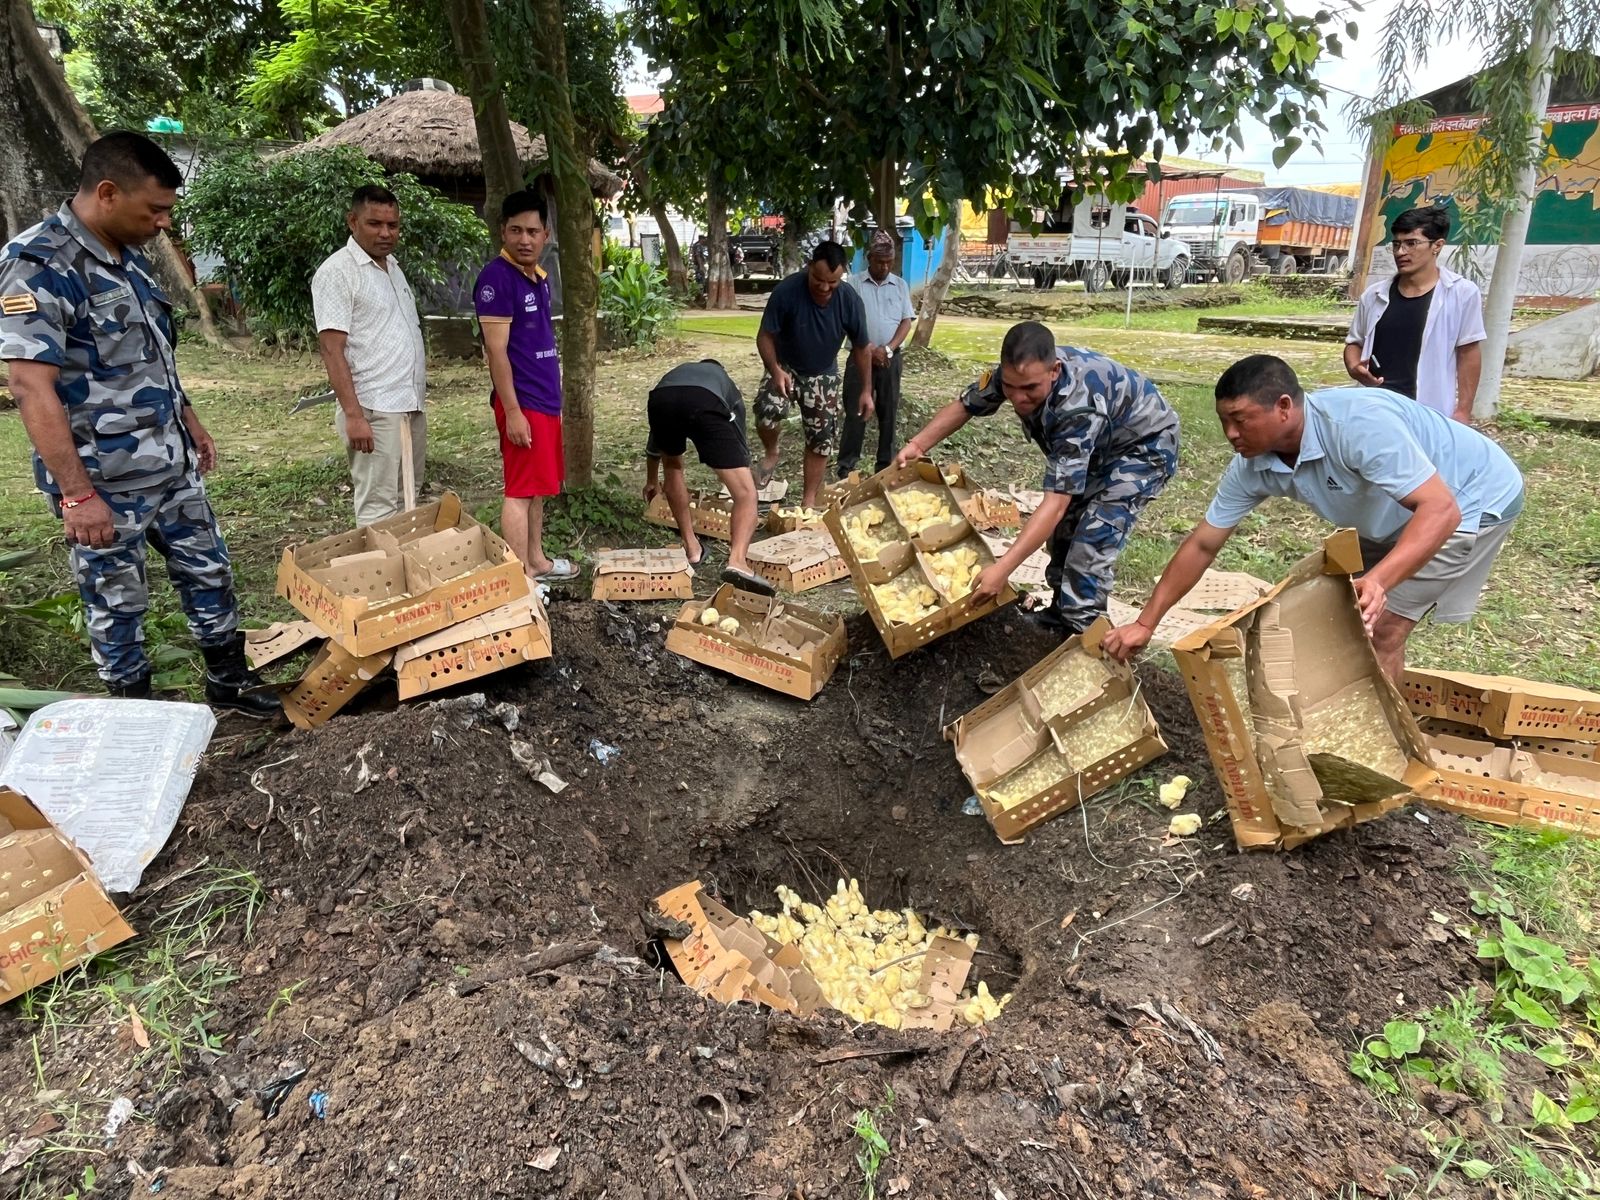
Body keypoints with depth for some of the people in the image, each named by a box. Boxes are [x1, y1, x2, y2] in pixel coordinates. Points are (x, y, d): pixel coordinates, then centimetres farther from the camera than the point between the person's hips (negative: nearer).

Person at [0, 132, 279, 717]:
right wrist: (76, 493, -25)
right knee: (116, 603, 7)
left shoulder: (127, 255, 8)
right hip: (105, 480, -8)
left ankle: (229, 681, 32)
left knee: (208, 570, 16)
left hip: (172, 466, 8)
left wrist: (189, 419, 22)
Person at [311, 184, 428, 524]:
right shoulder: (336, 271, -9)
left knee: (407, 504, 15)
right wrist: (353, 414, -22)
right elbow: (331, 348, -15)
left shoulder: (393, 266, 16)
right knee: (378, 510, -8)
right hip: (374, 411, -8)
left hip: (411, 406, 8)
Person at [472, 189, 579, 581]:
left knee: (537, 487, 15)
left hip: (546, 398, 9)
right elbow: (496, 351, -18)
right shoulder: (496, 277, -14)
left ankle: (536, 561, 26)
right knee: (520, 490, -5)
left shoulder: (540, 278, 13)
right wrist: (513, 411, -21)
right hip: (522, 402, -9)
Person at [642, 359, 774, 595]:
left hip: (661, 399, 3)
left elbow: (654, 445, 58)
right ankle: (737, 560, -22)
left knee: (672, 465, 33)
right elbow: (740, 448, 48)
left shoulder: (678, 371, 48)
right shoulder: (729, 387, 43)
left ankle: (691, 548, 32)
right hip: (706, 403, -2)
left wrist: (651, 482, 74)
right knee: (746, 493, 1)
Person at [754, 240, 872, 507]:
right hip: (785, 367, -2)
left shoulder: (850, 301, -20)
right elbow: (765, 336, -19)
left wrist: (866, 390, -5)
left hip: (823, 374, 2)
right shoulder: (786, 291, -27)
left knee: (822, 438, 1)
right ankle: (771, 454, 4)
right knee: (766, 409, -29)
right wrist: (775, 370, -35)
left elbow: (861, 347, -6)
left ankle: (809, 500, 17)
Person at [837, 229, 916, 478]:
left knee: (888, 412, 6)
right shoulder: (854, 283, 1)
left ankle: (886, 464, 15)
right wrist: (869, 349, -13)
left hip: (890, 358, 2)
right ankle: (846, 465, 2)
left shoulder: (900, 285, 8)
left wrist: (888, 348, -11)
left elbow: (907, 321, 3)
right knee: (855, 412, -2)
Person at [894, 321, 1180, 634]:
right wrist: (917, 445, -17)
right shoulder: (1015, 374, -23)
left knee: (1093, 537, -19)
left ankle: (1080, 631, -9)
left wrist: (1002, 568, -48)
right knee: (1065, 525, 10)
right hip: (1097, 447, 8)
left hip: (1144, 446, -8)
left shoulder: (1078, 408, -43)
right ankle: (1061, 612, 25)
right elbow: (964, 406, -4)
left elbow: (1056, 501, -45)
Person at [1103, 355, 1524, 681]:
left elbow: (1440, 509, -40)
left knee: (1379, 629, -11)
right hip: (1396, 518, 7)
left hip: (1474, 498, -7)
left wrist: (1378, 581, -56)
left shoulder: (1359, 424, -38)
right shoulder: (1252, 466, -16)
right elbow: (1202, 544, -10)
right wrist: (1146, 623, -11)